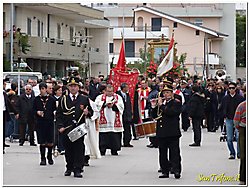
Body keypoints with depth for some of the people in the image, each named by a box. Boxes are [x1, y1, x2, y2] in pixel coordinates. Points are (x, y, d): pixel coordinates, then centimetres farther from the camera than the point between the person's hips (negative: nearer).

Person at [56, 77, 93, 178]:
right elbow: (59, 114, 7)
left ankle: (78, 169, -5)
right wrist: (60, 126, -4)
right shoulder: (63, 99, 9)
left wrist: (87, 113, -11)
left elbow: (91, 112, 12)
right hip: (66, 129, 1)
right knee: (68, 149, 6)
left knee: (79, 148, -5)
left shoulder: (84, 99, 8)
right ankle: (69, 168, 19)